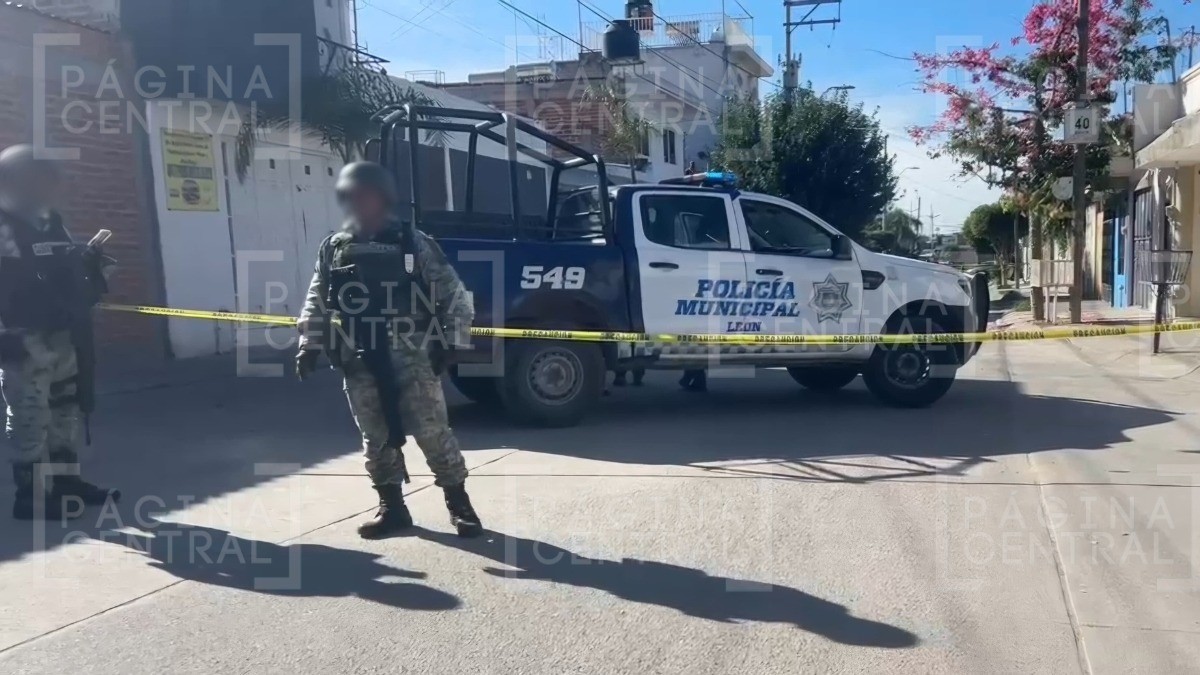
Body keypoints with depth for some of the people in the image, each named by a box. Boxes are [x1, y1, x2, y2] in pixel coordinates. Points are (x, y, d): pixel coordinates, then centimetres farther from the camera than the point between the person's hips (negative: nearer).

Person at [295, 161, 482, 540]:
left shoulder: (412, 242, -1)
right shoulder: (333, 248, 10)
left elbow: (453, 294, 0)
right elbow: (316, 302, 14)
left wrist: (452, 342, -7)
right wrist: (309, 346, 5)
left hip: (411, 358, -4)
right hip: (359, 364, 4)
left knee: (433, 431, -4)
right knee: (376, 438, 9)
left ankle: (459, 505, 9)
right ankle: (392, 508, 22)